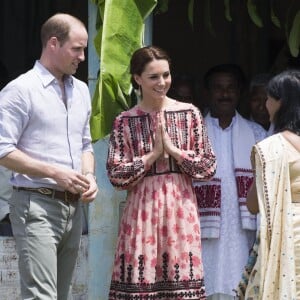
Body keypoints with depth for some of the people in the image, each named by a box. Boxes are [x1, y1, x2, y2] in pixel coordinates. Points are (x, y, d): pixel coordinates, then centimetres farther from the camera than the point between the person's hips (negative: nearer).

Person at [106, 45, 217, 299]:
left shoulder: (189, 114, 5)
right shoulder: (125, 122, 2)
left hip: (180, 206, 1)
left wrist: (173, 149, -8)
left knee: (181, 278, 0)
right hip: (142, 209, -1)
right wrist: (153, 154, -9)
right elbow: (116, 175, -3)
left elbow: (209, 166, 2)